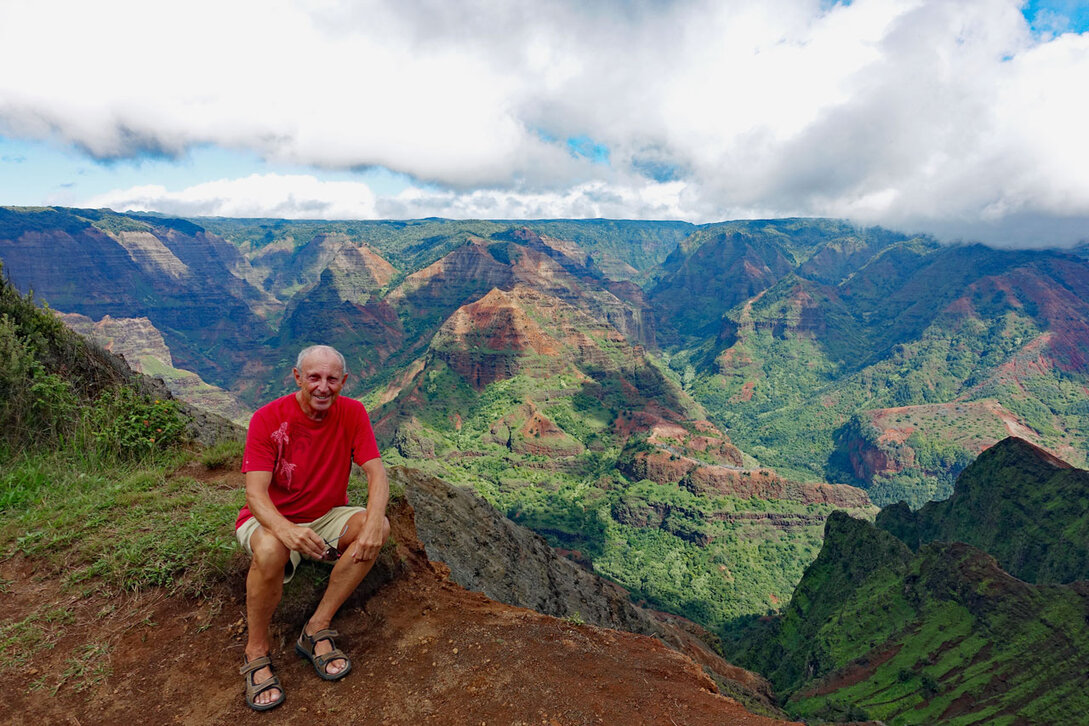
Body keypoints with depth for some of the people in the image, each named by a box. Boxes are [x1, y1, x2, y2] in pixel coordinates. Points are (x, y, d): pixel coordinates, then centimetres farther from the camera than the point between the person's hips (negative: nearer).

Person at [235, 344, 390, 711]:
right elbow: (255, 494, -24)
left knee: (378, 526, -25)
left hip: (327, 516, 3)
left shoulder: (352, 413, -11)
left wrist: (373, 521, -37)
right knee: (271, 550, -36)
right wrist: (286, 529, -45)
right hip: (272, 519, -3)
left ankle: (317, 629, -14)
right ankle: (256, 650, -9)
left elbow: (377, 475, -17)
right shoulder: (268, 418, -18)